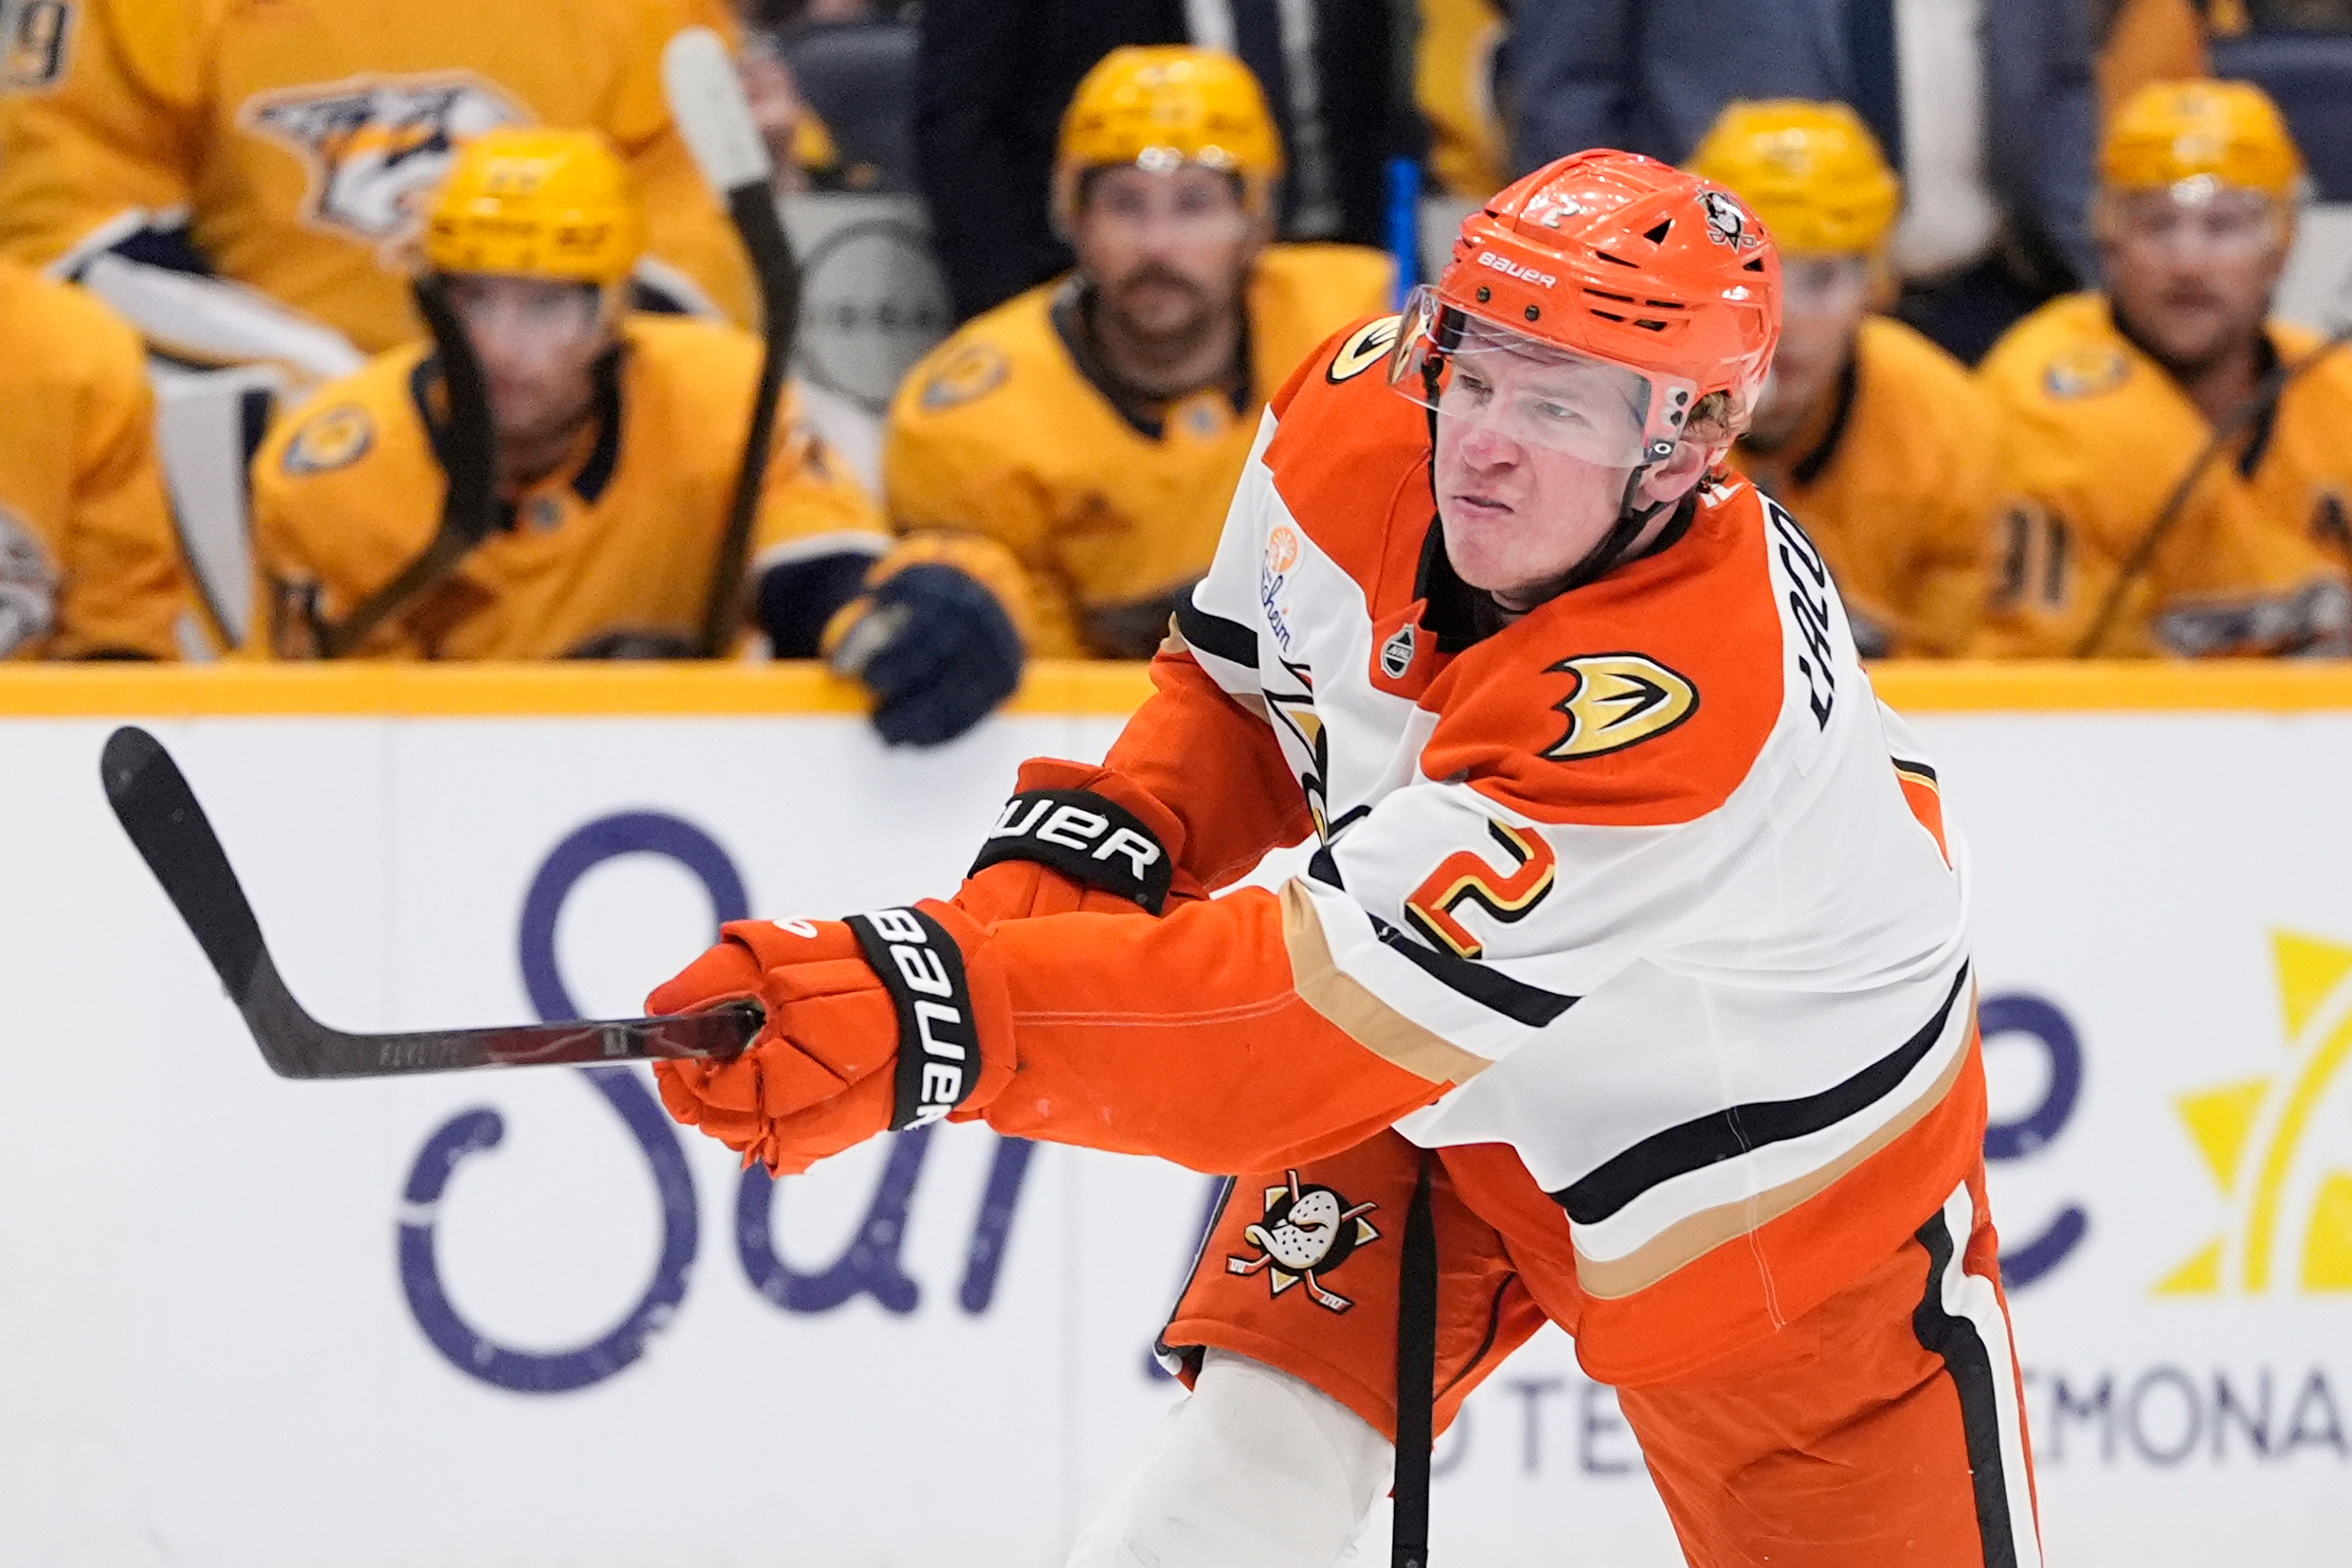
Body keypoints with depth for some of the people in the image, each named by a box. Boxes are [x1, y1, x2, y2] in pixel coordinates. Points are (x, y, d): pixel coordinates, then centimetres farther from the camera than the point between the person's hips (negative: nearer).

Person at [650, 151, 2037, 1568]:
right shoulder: (1358, 423, -19)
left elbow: (1319, 1010, -45)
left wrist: (934, 1014, -54)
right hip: (1452, 1095, 5)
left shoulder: (1682, 701, -42)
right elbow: (1248, 680, 4)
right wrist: (1095, 841, -14)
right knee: (1258, 1445, -9)